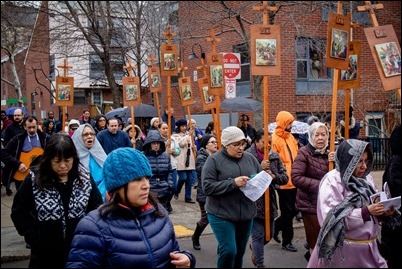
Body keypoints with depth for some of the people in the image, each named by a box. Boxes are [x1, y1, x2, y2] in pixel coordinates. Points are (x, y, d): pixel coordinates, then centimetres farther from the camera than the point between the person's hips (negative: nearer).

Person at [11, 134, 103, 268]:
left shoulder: (84, 178, -4)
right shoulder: (34, 180, -10)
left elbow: (97, 209, 4)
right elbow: (18, 212, -2)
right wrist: (34, 237, -9)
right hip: (45, 253, -1)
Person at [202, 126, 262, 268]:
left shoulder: (250, 158, 6)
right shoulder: (214, 160, -8)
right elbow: (208, 187, -16)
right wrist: (233, 183, -23)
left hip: (246, 214, 5)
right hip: (221, 215, -5)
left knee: (240, 251, 15)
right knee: (228, 250, -10)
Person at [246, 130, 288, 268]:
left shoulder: (274, 156, 5)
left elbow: (285, 177, 4)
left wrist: (274, 176, -16)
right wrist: (260, 168, -25)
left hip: (270, 201, 6)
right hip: (254, 203, -6)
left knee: (269, 234, 19)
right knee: (258, 235, 0)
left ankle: (254, 247, 49)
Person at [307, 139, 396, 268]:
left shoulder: (366, 179, 7)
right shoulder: (332, 181, -13)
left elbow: (371, 211, 12)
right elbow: (331, 220, -21)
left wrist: (382, 212, -10)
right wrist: (366, 212, -25)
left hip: (369, 247, 6)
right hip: (343, 250, -6)